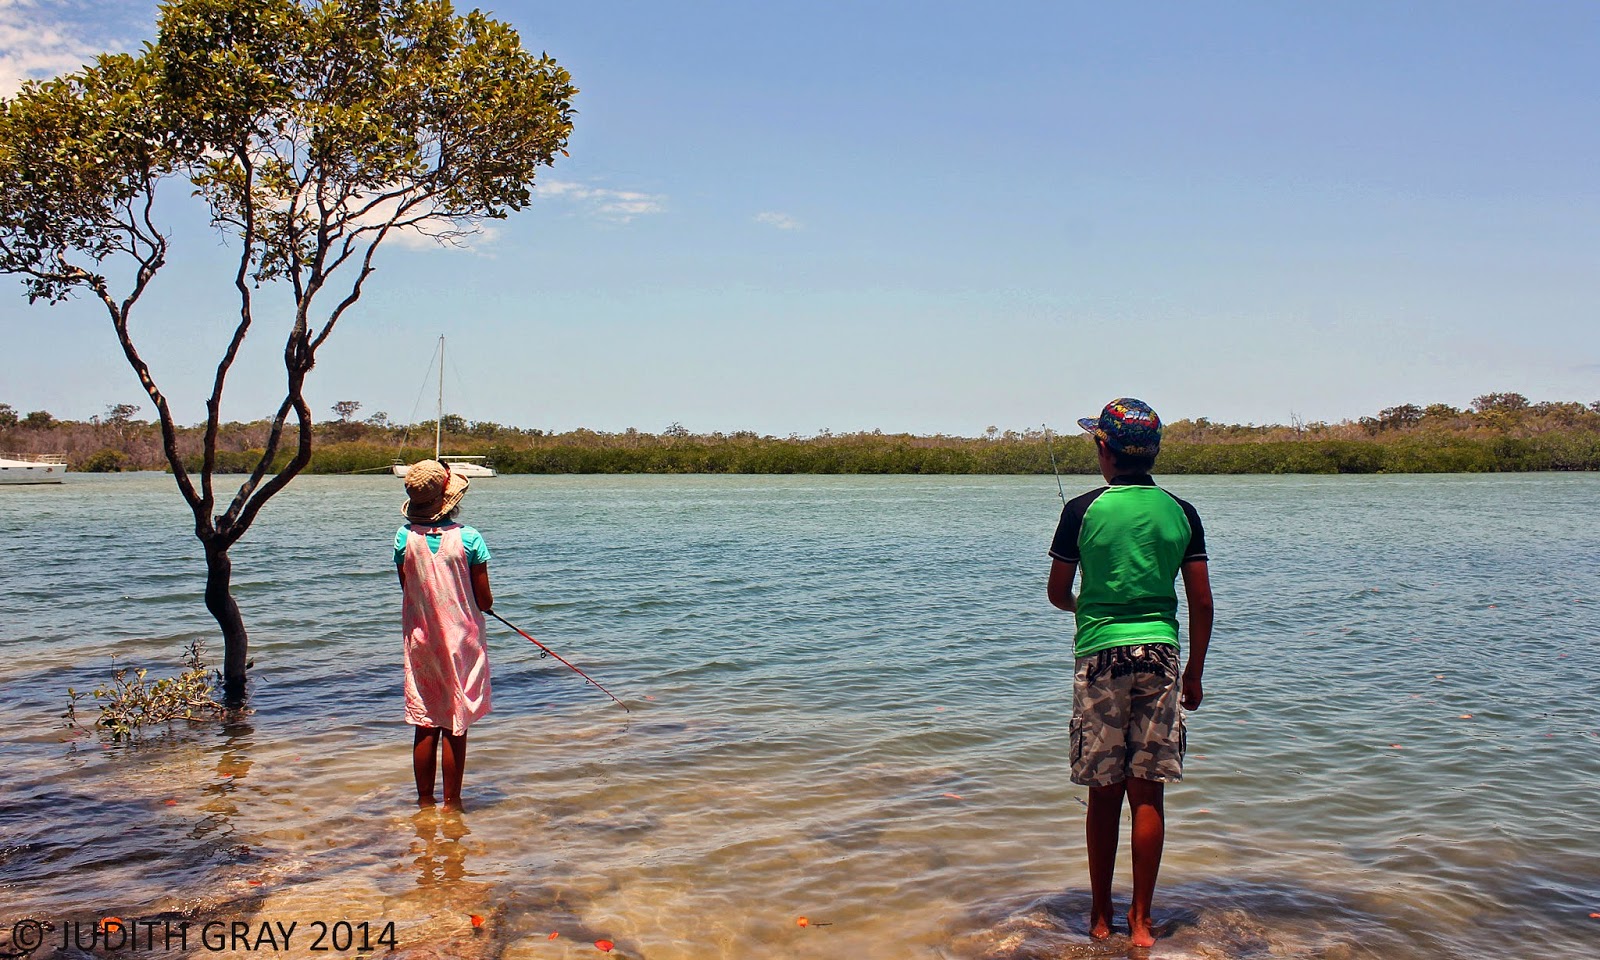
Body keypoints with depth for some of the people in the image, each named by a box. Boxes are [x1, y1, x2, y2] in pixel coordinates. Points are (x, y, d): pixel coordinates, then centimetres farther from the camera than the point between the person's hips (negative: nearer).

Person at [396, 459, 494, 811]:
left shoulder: (404, 538, -6)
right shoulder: (469, 538, -13)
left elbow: (407, 590, 4)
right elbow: (485, 601, -10)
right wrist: (481, 602, 13)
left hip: (420, 642, 3)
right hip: (462, 643, -2)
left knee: (425, 724, 12)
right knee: (456, 727, 6)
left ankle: (425, 801, 20)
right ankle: (451, 803, 13)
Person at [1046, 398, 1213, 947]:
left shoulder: (1083, 510, -5)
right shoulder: (1180, 512, 3)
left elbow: (1057, 593, 3)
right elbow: (1201, 603, 3)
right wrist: (1194, 674, 14)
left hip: (1100, 655, -2)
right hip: (1160, 655, 2)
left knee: (1104, 793, 7)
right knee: (1148, 793, 6)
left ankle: (1100, 917, 18)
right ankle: (1140, 921, 11)